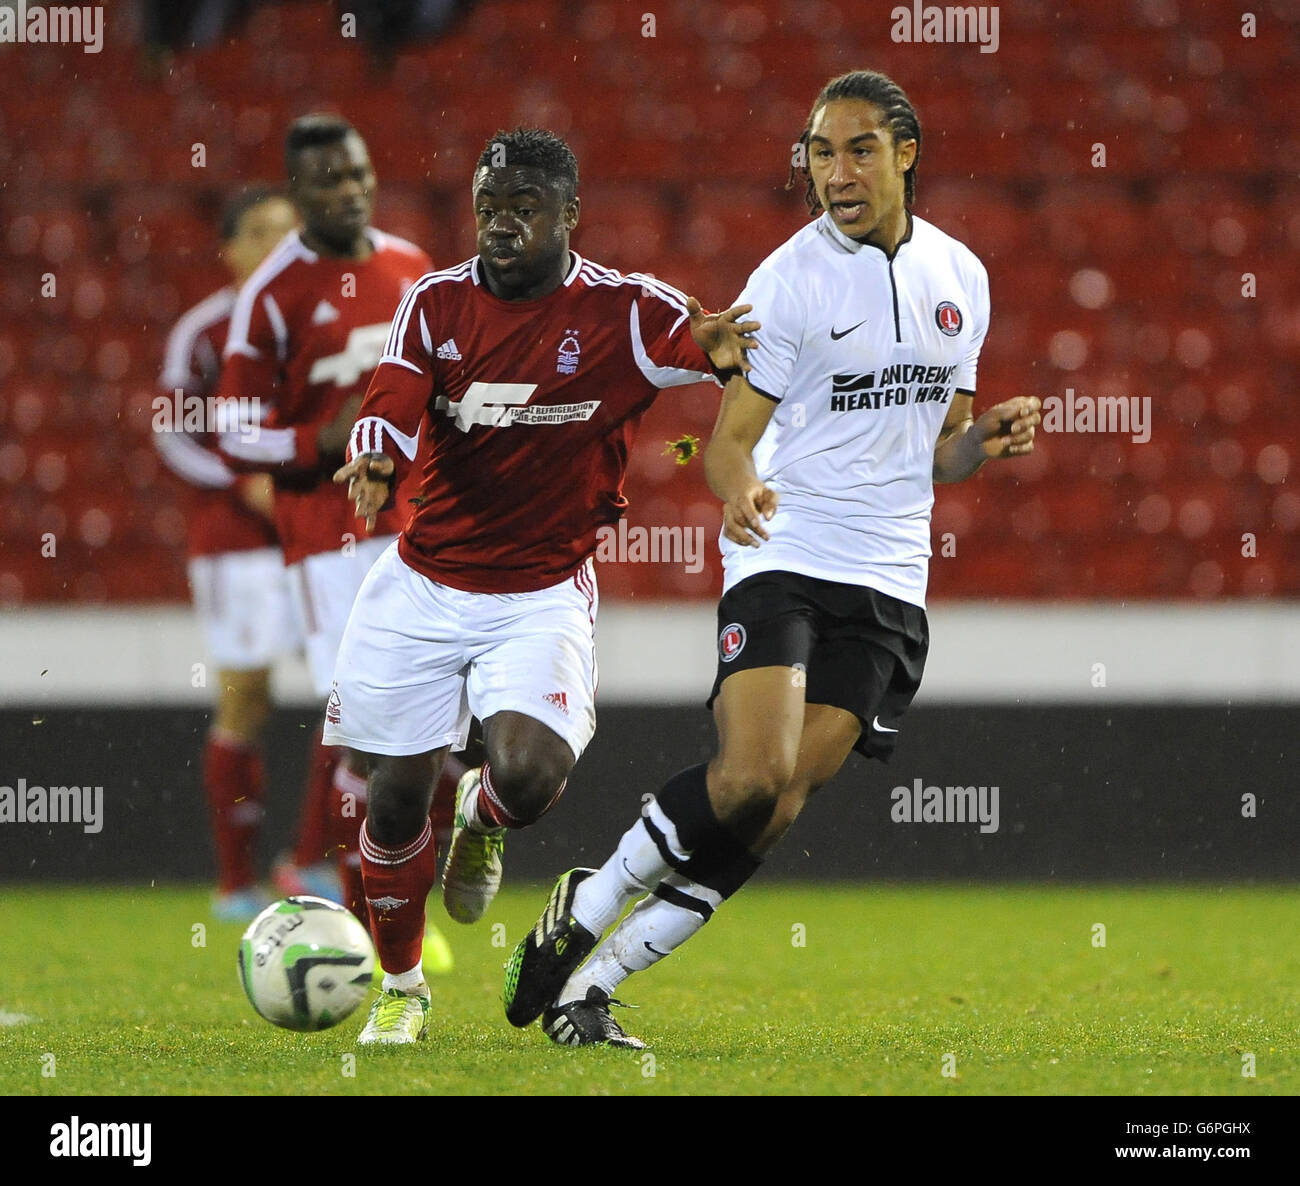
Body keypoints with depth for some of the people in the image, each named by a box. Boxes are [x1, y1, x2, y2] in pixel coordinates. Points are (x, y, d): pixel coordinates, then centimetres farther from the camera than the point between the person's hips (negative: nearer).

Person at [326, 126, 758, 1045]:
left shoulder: (621, 310, -9)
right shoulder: (438, 302, -1)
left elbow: (707, 341, -21)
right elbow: (392, 407, -11)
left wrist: (721, 347, -46)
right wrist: (377, 461, -34)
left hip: (541, 594, -2)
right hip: (424, 582, 3)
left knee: (530, 777, -24)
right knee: (396, 794, 3)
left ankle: (481, 820, 15)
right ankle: (401, 988, 25)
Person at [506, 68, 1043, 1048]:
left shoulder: (960, 276, 11)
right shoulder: (789, 279, -5)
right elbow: (731, 438, -5)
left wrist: (987, 438, -3)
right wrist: (740, 490, -27)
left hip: (889, 581, 4)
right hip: (783, 557, -4)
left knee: (780, 807, -8)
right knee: (752, 776, -23)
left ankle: (592, 981, -2)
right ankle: (586, 905, 0)